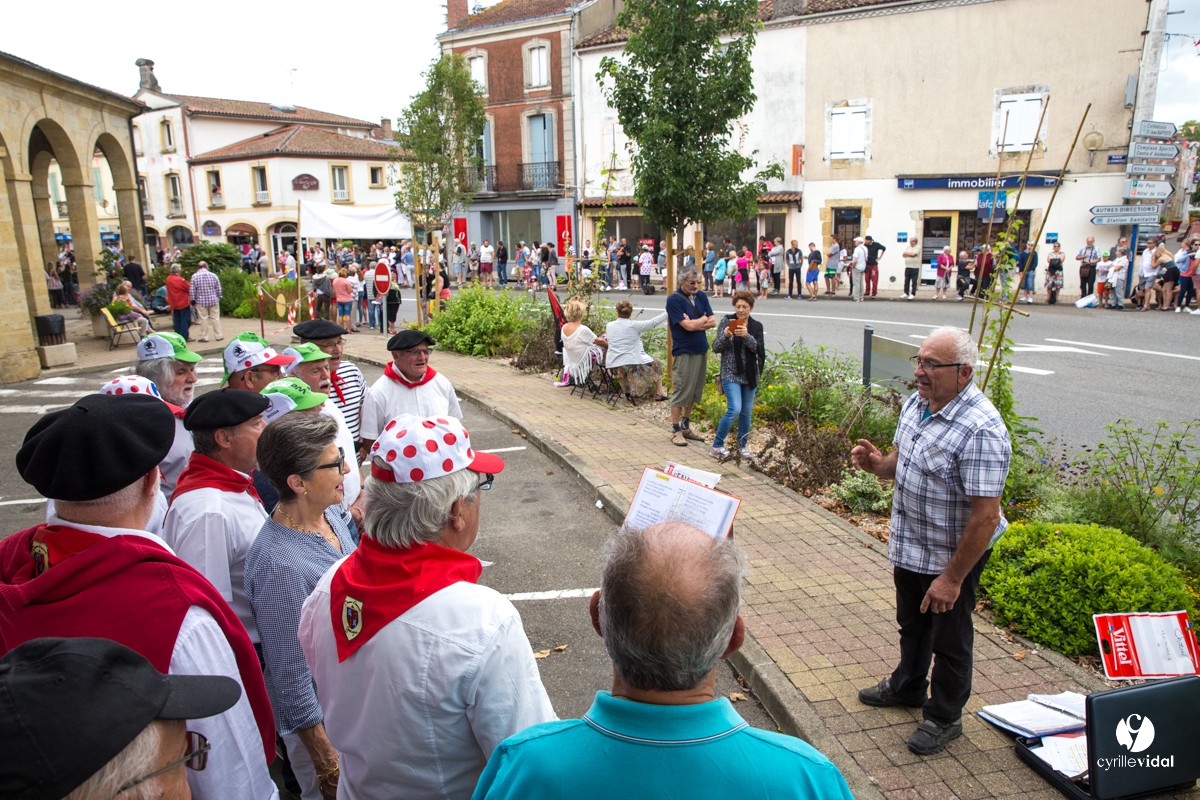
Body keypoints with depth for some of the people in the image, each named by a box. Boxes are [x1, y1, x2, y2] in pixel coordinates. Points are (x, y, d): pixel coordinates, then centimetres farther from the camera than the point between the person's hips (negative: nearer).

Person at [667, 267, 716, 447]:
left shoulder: (701, 296, 9)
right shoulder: (674, 300, -12)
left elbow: (713, 322, 4)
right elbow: (689, 326, -19)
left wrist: (694, 323, -11)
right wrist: (703, 319, -1)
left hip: (701, 350, 7)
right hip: (684, 352, -7)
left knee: (694, 391, 12)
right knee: (680, 391, -3)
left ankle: (686, 427, 24)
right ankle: (676, 431, 6)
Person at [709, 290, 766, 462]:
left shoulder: (756, 326, 4)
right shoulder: (727, 322, -3)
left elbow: (759, 349, -9)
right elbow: (716, 348, -5)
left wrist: (747, 336, -25)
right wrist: (725, 336, -24)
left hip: (750, 375, 4)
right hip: (731, 374, -4)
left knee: (746, 412, 9)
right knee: (734, 409, -15)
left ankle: (742, 446, 25)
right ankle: (717, 446, -2)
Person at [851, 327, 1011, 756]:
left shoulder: (980, 430, -30)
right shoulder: (915, 403, -3)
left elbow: (986, 516, -29)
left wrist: (952, 578, -25)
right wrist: (877, 464, -11)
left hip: (953, 554, -8)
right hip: (909, 546, 8)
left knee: (949, 638, 13)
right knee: (911, 624, 27)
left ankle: (944, 717, 36)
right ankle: (907, 686, 51)